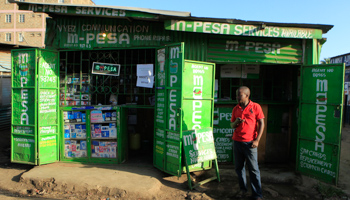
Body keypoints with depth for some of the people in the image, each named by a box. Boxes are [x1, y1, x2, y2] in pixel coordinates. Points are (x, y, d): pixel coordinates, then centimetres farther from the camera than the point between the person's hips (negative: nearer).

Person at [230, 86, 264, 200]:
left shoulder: (255, 107, -2)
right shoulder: (235, 109, 10)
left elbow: (261, 124, -2)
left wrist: (257, 140, -8)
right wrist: (236, 122, -8)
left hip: (250, 142, -4)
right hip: (237, 141, 4)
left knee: (253, 169, -1)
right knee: (239, 167, 10)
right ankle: (243, 189, 26)